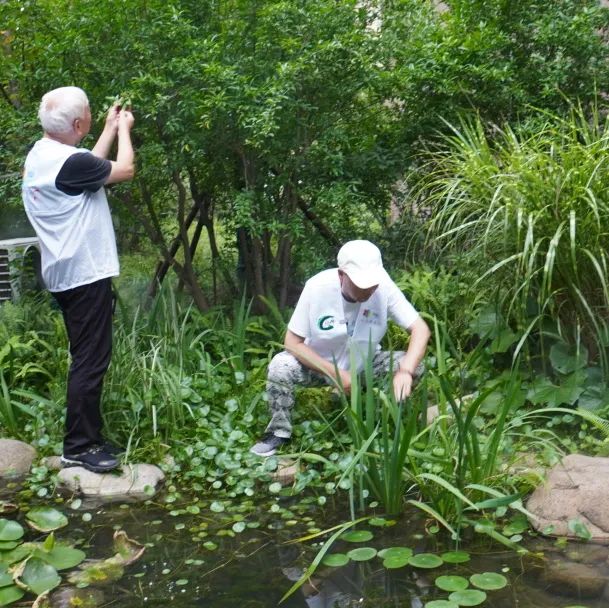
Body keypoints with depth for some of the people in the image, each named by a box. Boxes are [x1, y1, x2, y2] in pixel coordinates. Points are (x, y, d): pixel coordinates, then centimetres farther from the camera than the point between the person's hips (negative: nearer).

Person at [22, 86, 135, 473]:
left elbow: (93, 167, 23)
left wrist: (110, 131, 24)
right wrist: (124, 130, 6)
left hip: (67, 272, 10)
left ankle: (88, 437, 24)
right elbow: (125, 170, -10)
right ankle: (78, 447, 3)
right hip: (85, 273, -10)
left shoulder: (41, 155, 9)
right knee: (91, 360, -4)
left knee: (87, 357, 16)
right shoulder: (67, 162, -21)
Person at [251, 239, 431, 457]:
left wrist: (405, 370, -39)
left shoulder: (384, 287, -25)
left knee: (414, 366, -21)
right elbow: (293, 342, -20)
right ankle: (279, 432, -6)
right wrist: (334, 373, -28)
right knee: (279, 367, -31)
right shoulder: (317, 287, -27)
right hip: (318, 363, -1)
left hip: (365, 364, 2)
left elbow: (420, 329, -22)